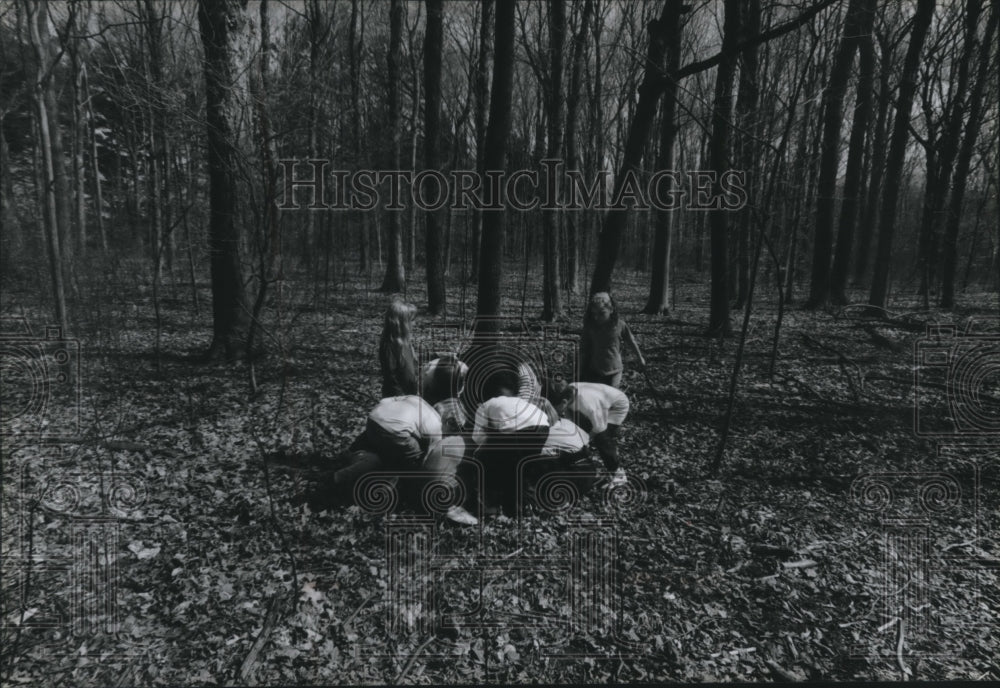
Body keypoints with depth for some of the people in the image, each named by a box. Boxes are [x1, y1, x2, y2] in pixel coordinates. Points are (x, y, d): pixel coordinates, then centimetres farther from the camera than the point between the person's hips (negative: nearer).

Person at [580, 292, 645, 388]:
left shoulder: (619, 324, -11)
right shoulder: (590, 325, -8)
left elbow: (631, 341, 6)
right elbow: (584, 349, 0)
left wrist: (640, 358, 19)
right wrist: (581, 372, 2)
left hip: (613, 372, -1)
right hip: (593, 372, 1)